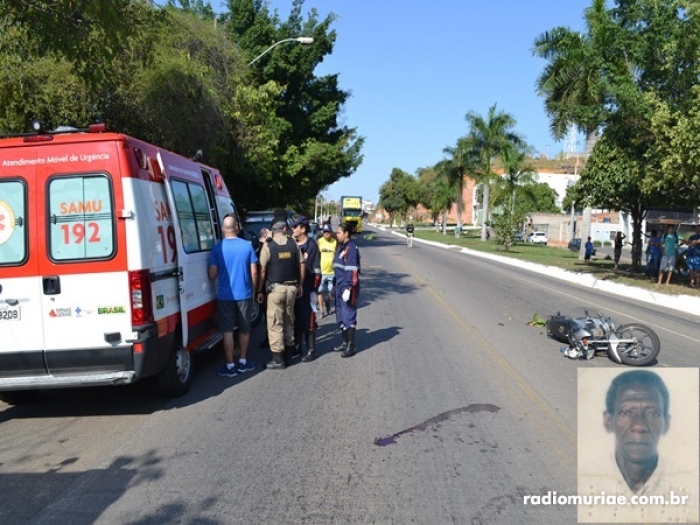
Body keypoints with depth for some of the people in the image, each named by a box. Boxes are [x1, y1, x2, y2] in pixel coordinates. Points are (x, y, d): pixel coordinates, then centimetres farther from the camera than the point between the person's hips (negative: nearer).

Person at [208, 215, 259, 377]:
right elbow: (254, 272, -2)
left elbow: (212, 274, -7)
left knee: (228, 331, 5)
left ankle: (230, 366, 9)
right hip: (244, 294, 2)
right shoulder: (247, 246, -4)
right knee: (244, 329, 15)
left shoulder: (217, 247, -8)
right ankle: (243, 362, 25)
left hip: (225, 295, -2)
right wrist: (253, 289, 11)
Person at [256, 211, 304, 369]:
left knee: (275, 323, 1)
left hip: (275, 288, -4)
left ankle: (278, 360, 2)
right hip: (291, 287, 4)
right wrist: (300, 285, 16)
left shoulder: (268, 246, -7)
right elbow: (301, 266, 6)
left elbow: (262, 270, -8)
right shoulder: (293, 244, 3)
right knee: (289, 321, 16)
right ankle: (288, 355, 23)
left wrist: (259, 291, 0)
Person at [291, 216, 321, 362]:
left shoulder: (311, 245, -9)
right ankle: (297, 346, 27)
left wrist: (315, 288, -14)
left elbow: (316, 269, -11)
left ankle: (311, 350, 9)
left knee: (308, 320, 0)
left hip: (307, 288, -6)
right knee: (296, 319, 14)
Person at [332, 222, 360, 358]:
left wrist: (348, 288, -23)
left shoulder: (351, 248, -14)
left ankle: (351, 346, 4)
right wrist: (336, 285, 17)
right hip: (339, 286, 10)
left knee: (348, 316, -4)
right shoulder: (340, 247, 15)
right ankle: (345, 342, 26)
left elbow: (352, 270, -20)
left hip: (348, 287, -9)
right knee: (340, 316, 15)